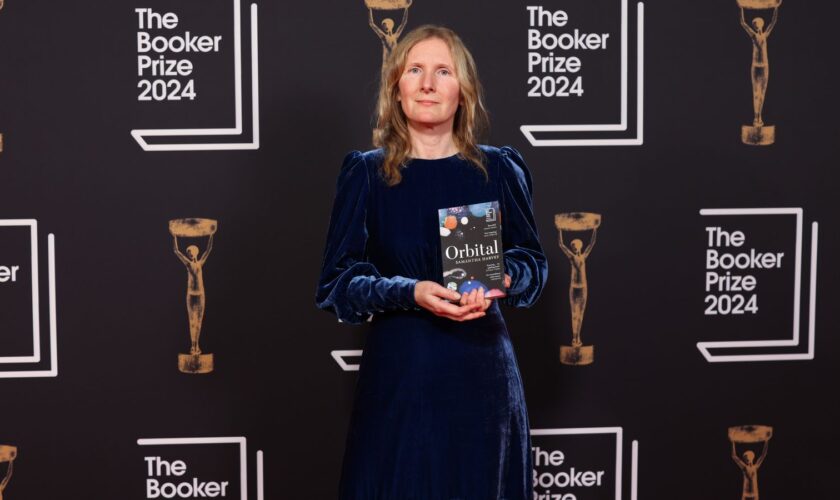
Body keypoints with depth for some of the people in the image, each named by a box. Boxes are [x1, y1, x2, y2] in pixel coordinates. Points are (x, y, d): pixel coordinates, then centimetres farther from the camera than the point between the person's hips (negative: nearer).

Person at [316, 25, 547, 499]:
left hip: (483, 369, 1)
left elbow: (533, 261, 10)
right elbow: (337, 281, -3)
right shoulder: (366, 173, 0)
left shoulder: (500, 169, 3)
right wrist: (410, 293, -19)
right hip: (399, 370, -1)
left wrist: (501, 279, -13)